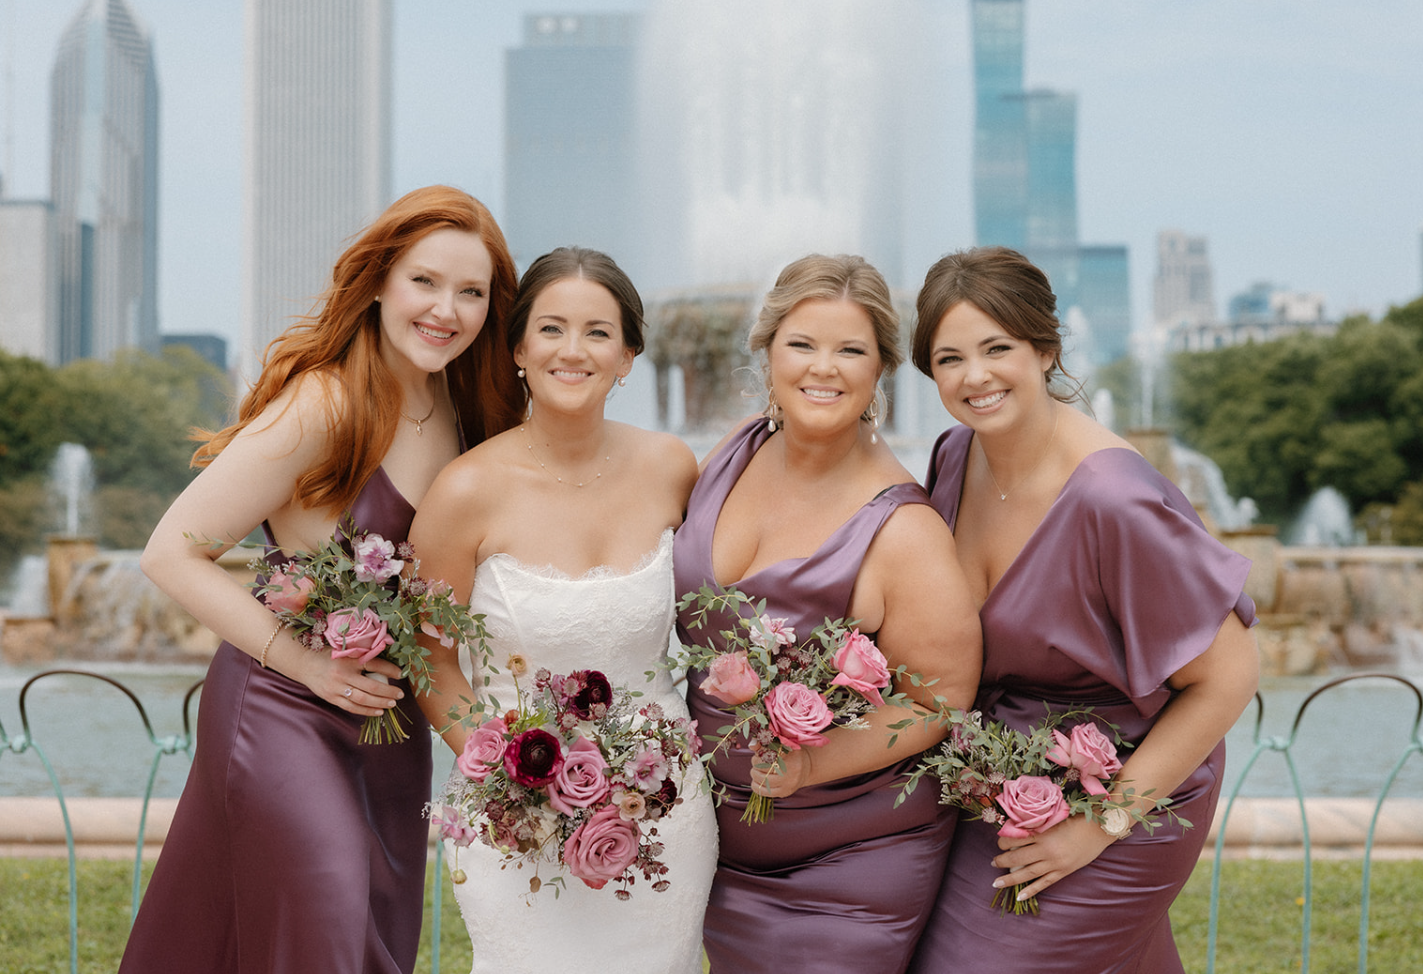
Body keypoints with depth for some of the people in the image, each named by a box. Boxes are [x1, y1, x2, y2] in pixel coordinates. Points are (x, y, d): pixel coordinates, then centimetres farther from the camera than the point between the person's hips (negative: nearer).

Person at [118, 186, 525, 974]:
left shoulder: (465, 412, 3)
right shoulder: (320, 406, -19)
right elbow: (172, 554, -17)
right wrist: (303, 661, -20)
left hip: (391, 726, 7)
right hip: (286, 713, -7)